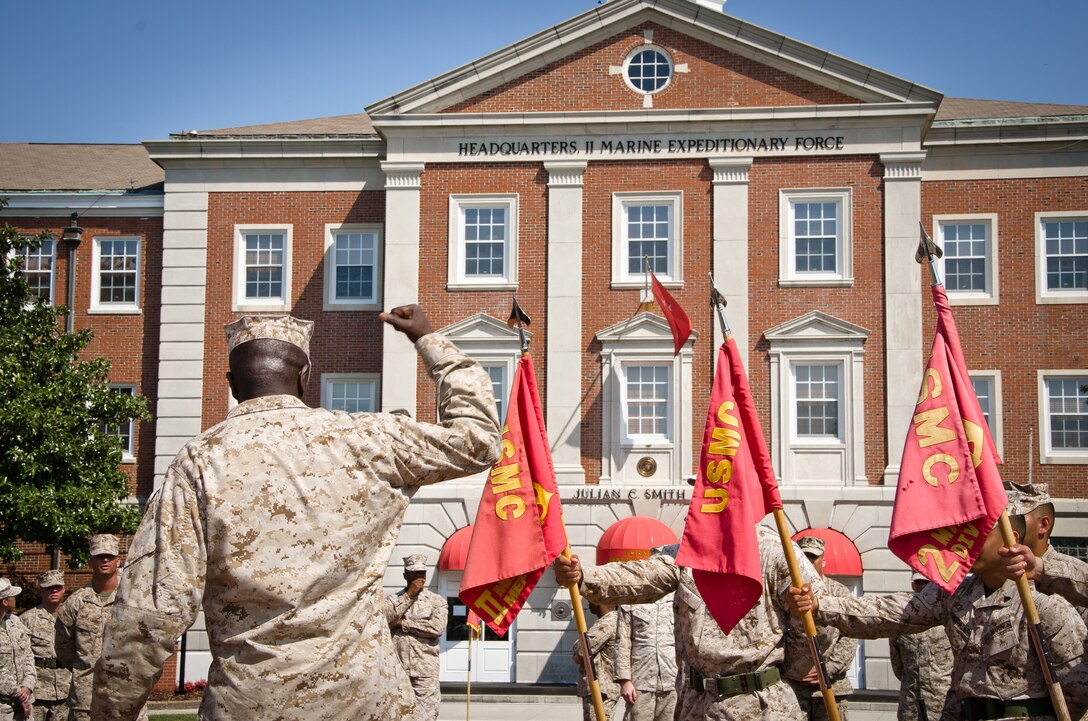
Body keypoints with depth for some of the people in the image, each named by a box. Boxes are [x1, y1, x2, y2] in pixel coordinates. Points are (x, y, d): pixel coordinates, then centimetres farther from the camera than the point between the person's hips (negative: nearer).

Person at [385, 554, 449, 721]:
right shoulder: (392, 600, 14)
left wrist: (402, 623, -5)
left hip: (425, 671, -1)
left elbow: (437, 627, -9)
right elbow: (386, 618, -7)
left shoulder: (437, 601, 9)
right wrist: (408, 594, -5)